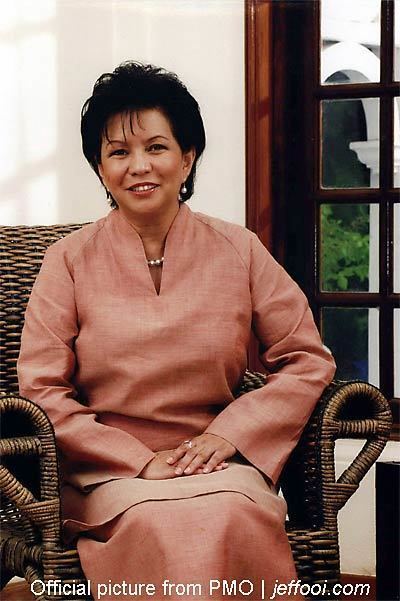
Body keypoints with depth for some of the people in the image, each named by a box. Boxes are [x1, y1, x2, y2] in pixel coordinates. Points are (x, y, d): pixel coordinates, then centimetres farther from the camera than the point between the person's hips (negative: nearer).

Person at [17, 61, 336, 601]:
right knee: (160, 523, -35)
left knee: (231, 516, -34)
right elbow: (40, 388, 0)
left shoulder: (239, 252, 8)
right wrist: (141, 461, -10)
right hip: (108, 470, -1)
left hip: (219, 465, 1)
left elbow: (308, 361, 8)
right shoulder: (70, 261, 5)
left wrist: (229, 435, -6)